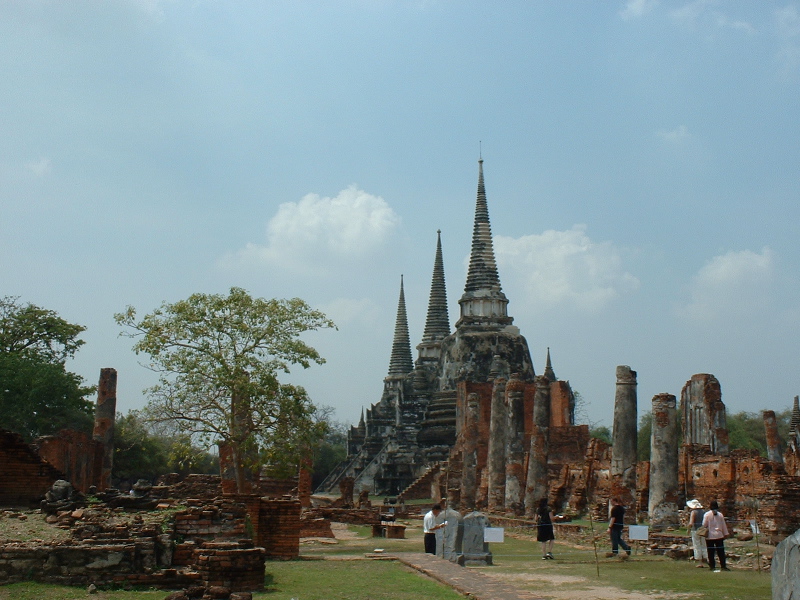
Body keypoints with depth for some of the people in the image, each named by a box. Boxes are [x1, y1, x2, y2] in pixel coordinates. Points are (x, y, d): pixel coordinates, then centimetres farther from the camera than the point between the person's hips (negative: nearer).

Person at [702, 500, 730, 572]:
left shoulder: (707, 515, -7)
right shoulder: (720, 514, 1)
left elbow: (704, 525, -4)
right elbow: (724, 525, 8)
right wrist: (725, 534, 16)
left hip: (710, 536, -2)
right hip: (719, 535, 2)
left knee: (711, 552, 3)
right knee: (721, 551, 6)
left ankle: (712, 567, 3)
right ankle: (723, 566, 4)